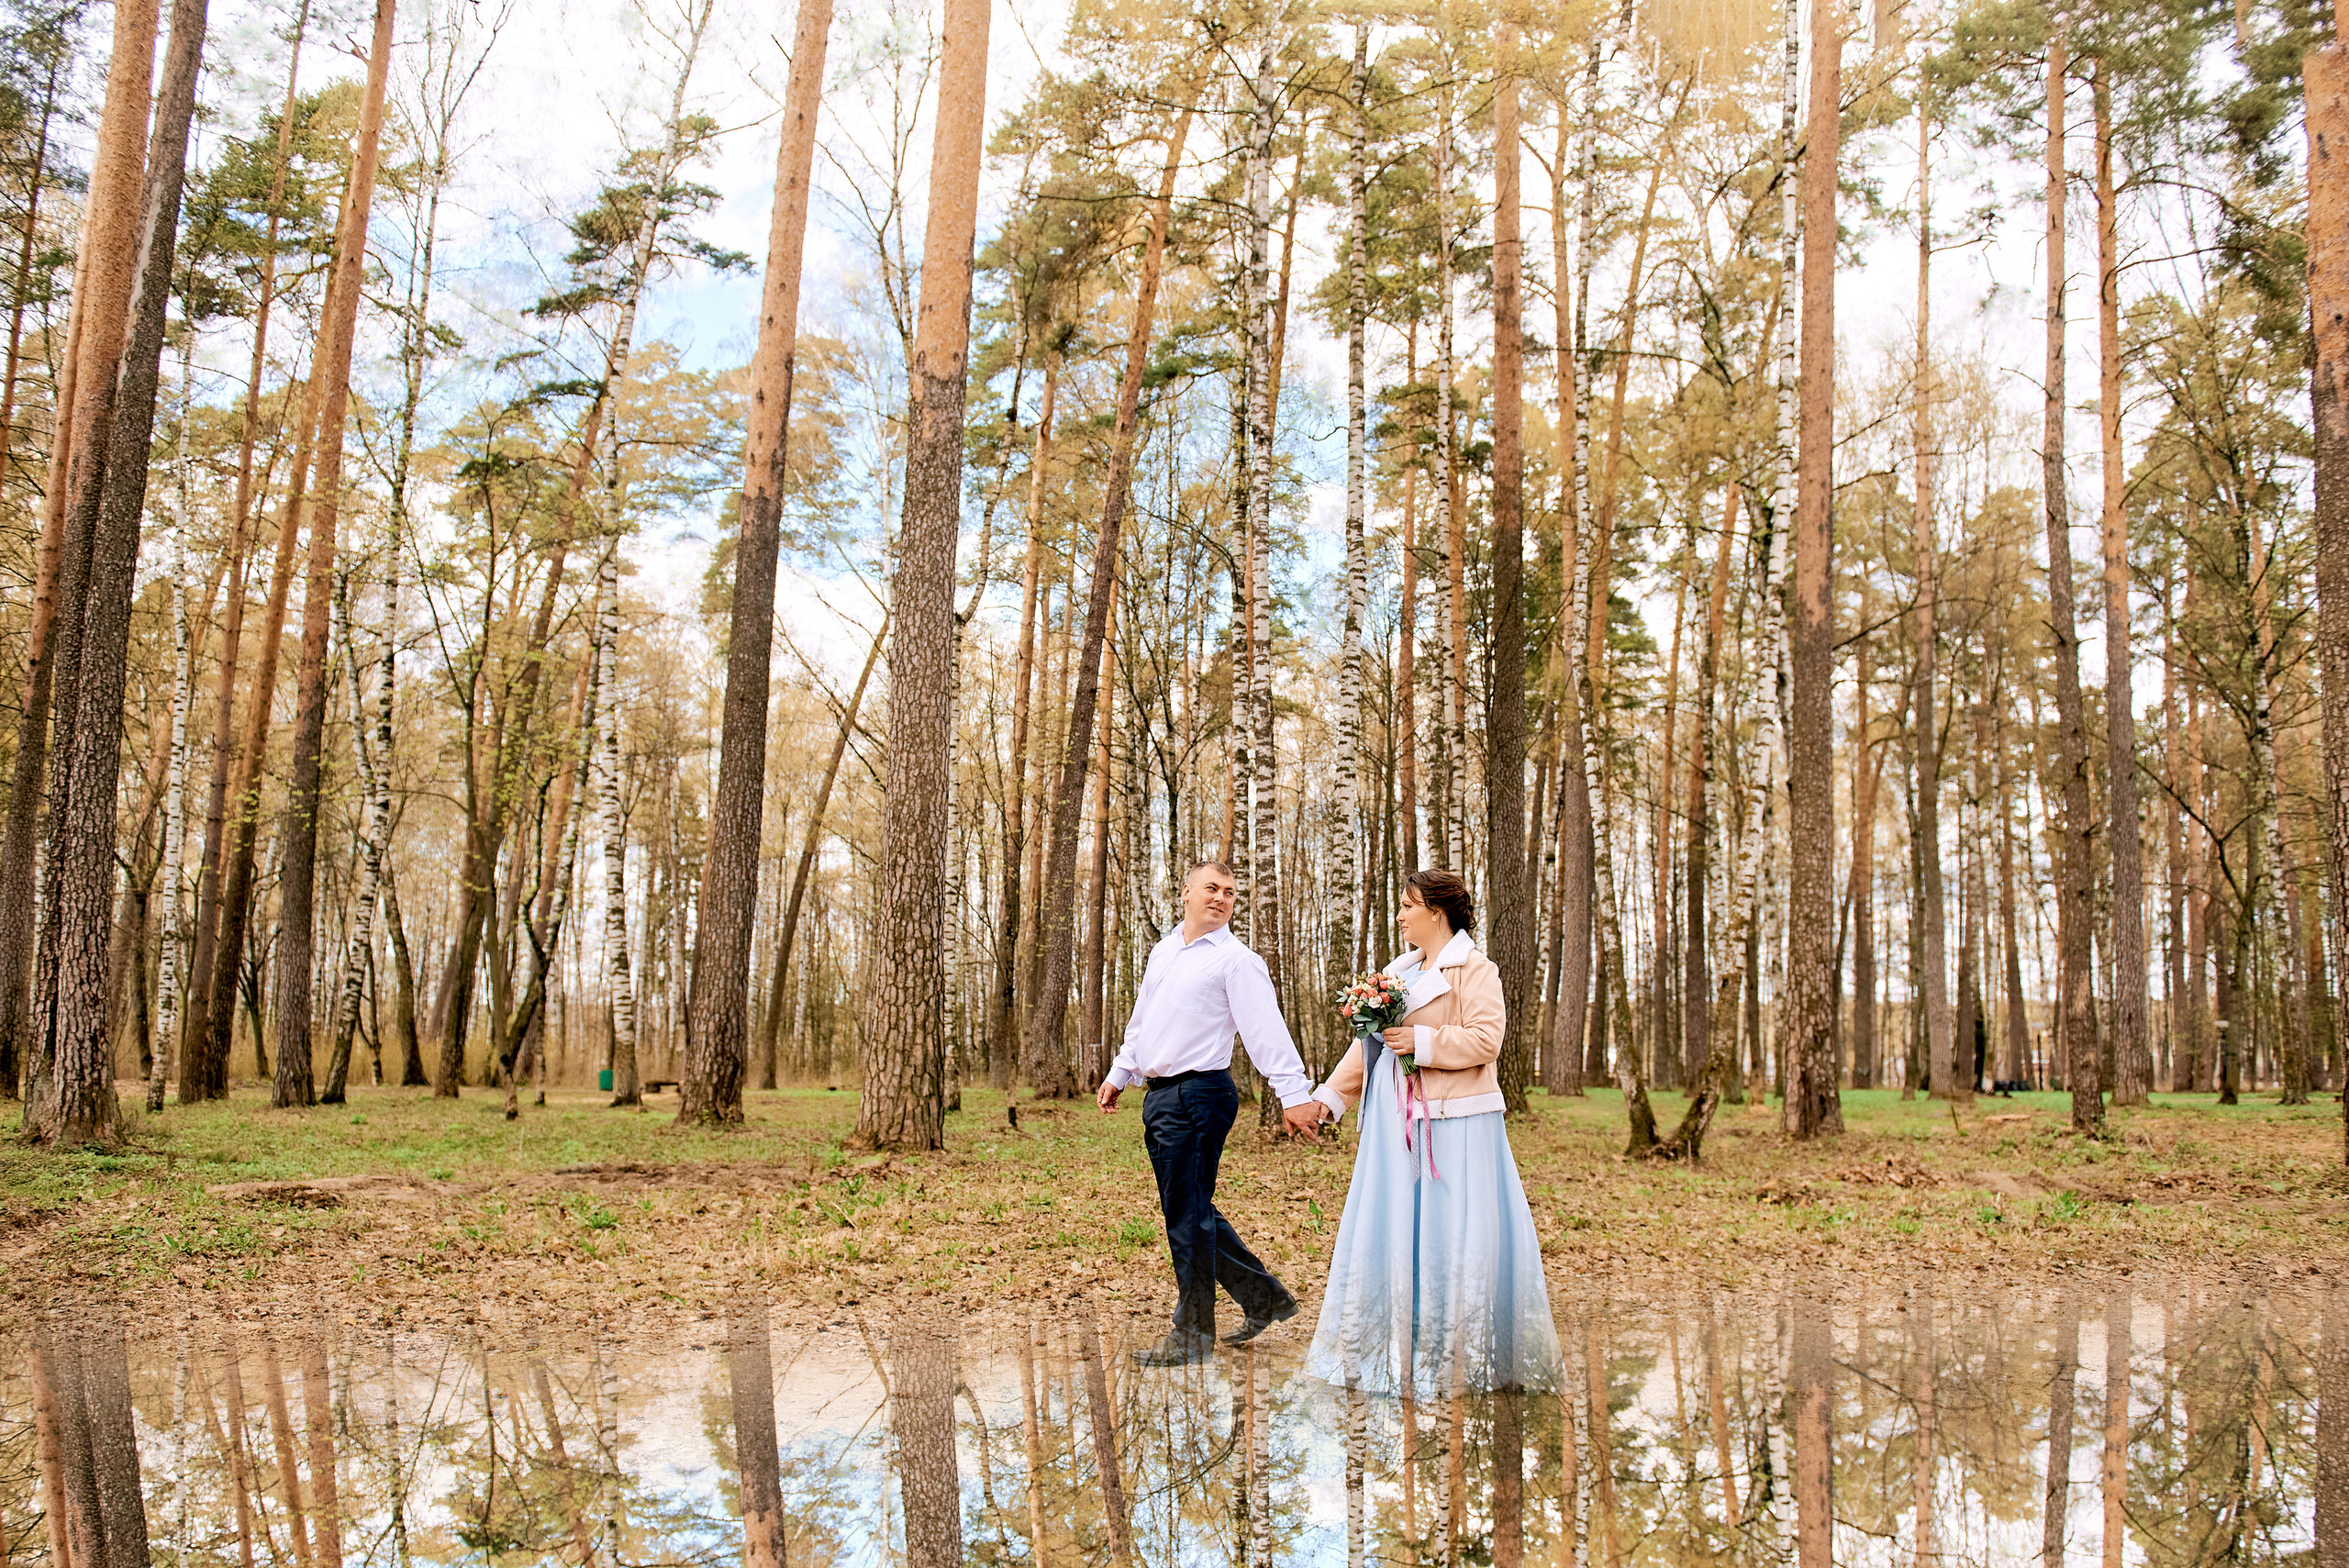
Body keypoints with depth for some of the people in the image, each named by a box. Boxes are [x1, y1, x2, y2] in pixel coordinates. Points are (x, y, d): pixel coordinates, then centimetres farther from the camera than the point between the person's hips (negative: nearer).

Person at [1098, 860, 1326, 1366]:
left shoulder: (1236, 959, -9)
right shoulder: (1164, 949, 16)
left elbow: (1267, 1030, -17)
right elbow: (1142, 1020, 27)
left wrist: (1294, 1095, -24)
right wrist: (1119, 1074, 27)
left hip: (1197, 1096, -8)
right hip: (1159, 1095, 9)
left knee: (1187, 1216, -3)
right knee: (1190, 1211, 15)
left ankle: (1192, 1335, 10)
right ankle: (1264, 1297, 28)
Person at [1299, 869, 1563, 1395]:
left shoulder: (1474, 970, -5)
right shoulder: (1399, 971, 16)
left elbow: (1486, 1040, -16)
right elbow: (1369, 1041, 19)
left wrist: (1421, 1042, -18)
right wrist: (1331, 1095, 13)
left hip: (1454, 1124, -7)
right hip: (1399, 1122, 7)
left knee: (1455, 1237, -3)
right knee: (1393, 1230, 8)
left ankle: (1462, 1356, 7)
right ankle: (1398, 1349, 17)